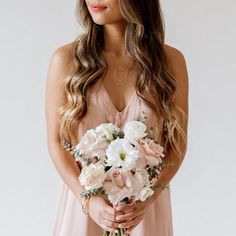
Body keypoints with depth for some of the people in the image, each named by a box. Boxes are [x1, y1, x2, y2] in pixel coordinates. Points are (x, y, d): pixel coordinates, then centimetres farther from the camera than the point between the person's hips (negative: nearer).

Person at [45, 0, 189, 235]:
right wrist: (87, 199, -16)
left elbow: (177, 143, -2)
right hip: (84, 203, 0)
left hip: (148, 206, 1)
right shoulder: (66, 59, -9)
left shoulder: (171, 60, -7)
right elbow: (56, 141, -5)